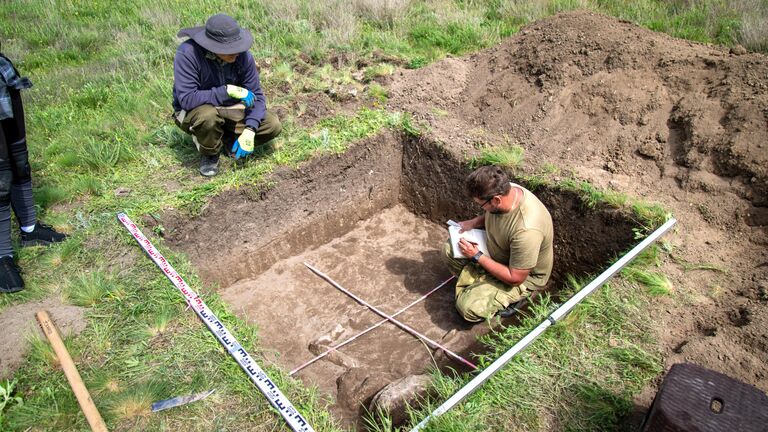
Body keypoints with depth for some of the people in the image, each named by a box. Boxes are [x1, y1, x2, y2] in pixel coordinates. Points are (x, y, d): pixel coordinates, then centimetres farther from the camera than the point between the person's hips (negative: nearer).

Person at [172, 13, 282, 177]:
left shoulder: (242, 55, -18)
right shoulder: (188, 53, -29)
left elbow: (256, 95, -14)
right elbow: (187, 99, -35)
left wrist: (249, 131, -27)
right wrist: (227, 91, -37)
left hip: (228, 110, 4)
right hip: (192, 112, -4)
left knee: (272, 125, -12)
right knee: (208, 115, -40)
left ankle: (225, 139, 10)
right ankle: (209, 154, -7)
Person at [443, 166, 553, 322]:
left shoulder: (526, 230, -41)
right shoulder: (502, 190, -18)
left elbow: (515, 278, -30)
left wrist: (477, 256, -24)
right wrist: (474, 222, -11)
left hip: (523, 277, -7)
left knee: (470, 308, -20)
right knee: (450, 249, 0)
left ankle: (510, 297, 5)